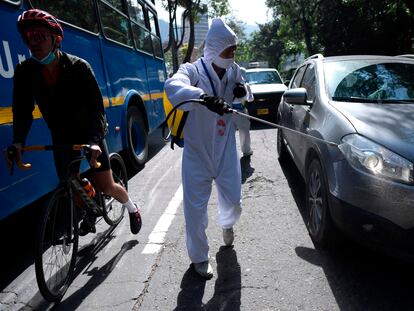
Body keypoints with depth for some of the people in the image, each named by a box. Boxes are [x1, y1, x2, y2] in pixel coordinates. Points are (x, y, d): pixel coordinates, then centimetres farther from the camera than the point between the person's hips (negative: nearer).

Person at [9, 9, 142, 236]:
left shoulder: (79, 67, -20)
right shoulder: (25, 72, -11)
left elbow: (96, 106, -24)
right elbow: (22, 109, -6)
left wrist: (94, 140, -38)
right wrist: (18, 141, -21)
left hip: (91, 133, -3)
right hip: (61, 136, 4)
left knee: (106, 186, -5)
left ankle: (131, 207, 27)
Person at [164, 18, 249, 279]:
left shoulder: (234, 71, 1)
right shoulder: (192, 70, -14)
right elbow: (173, 86, -36)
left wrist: (242, 92, -7)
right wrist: (205, 97, -54)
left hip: (226, 150, 4)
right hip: (197, 151, -3)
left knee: (233, 201, 12)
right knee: (196, 208, 3)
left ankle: (227, 224, 50)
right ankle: (199, 258, 26)